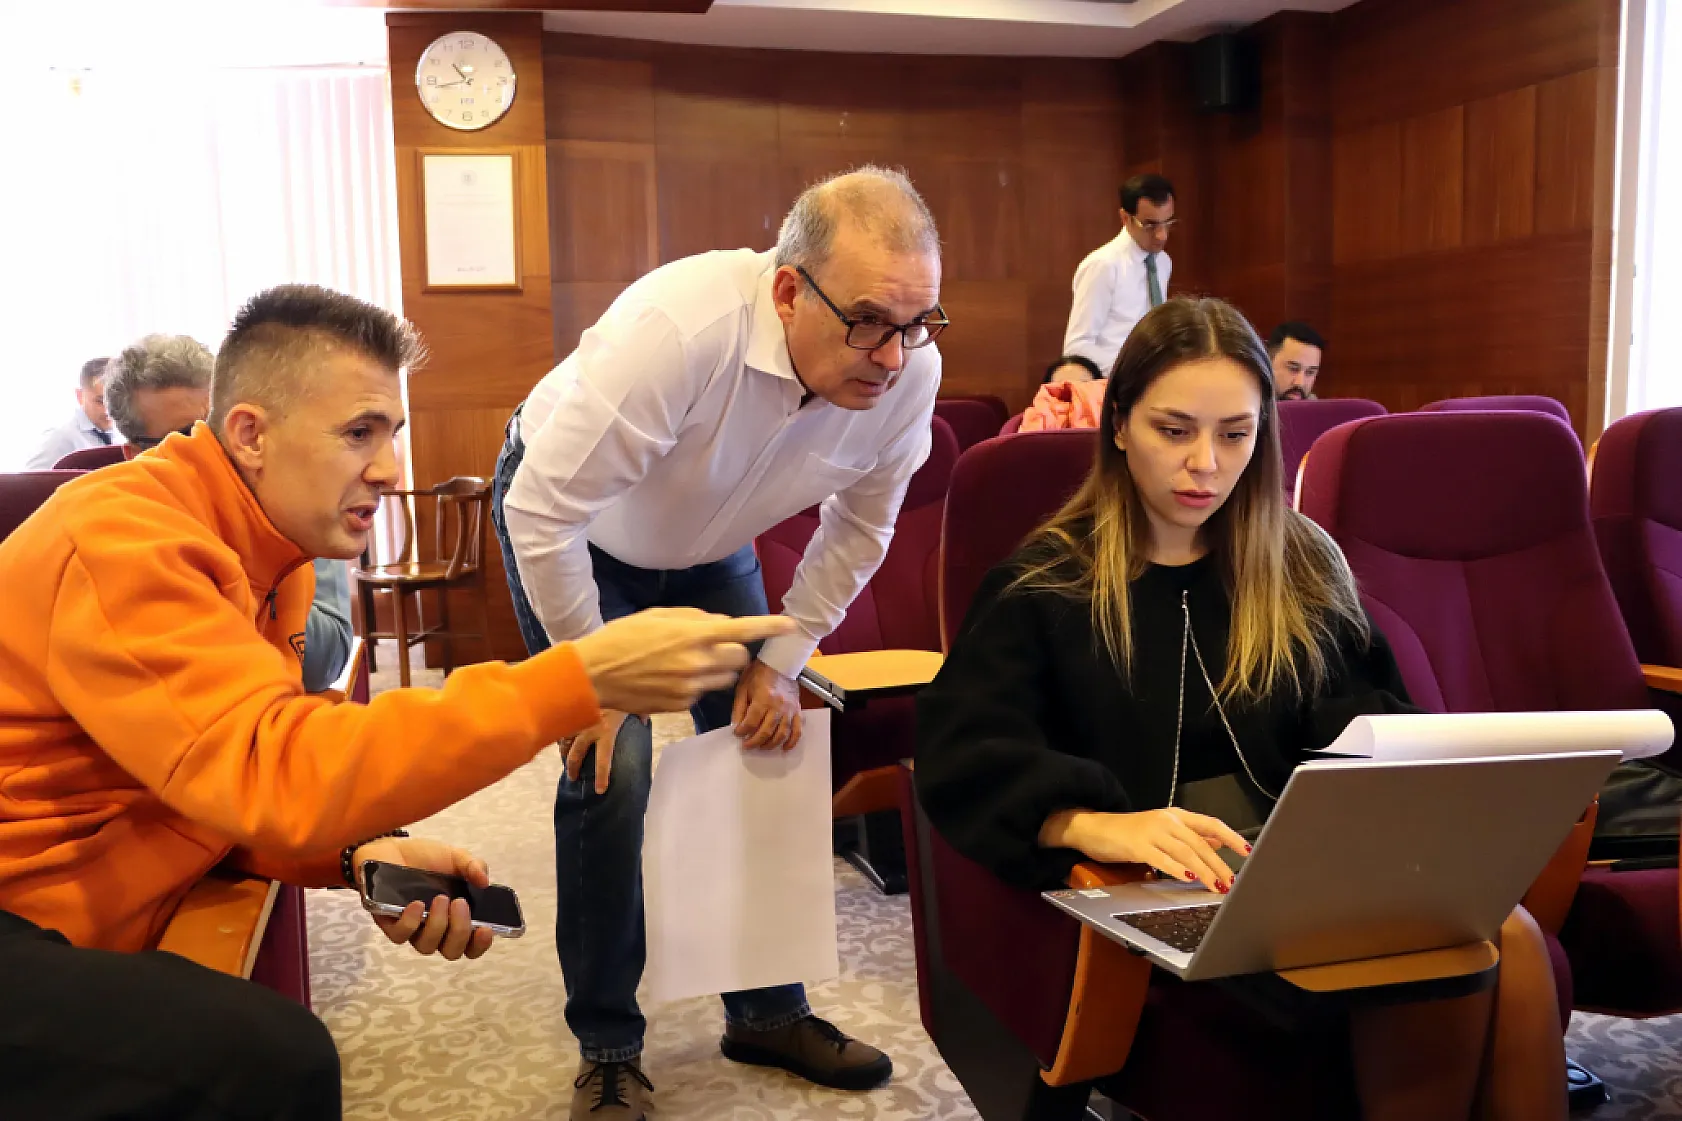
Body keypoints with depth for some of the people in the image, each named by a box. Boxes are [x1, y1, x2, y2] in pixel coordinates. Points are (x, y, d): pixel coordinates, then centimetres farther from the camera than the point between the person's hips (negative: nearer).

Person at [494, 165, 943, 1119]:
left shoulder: (910, 371, -24)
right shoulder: (677, 331, -42)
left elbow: (860, 527, -6)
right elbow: (543, 513, -35)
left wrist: (782, 662, -8)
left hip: (709, 547, 5)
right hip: (570, 521, -4)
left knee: (765, 750, 1)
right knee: (612, 768, -15)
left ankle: (768, 1011, 20)